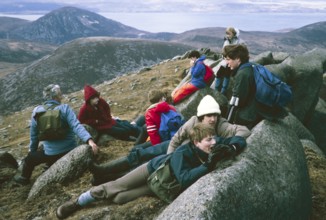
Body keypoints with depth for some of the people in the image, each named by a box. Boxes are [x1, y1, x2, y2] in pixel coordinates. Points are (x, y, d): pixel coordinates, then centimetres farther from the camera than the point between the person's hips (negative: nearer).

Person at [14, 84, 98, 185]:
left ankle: (24, 178, 50)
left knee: (30, 159, 29)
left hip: (51, 153, 0)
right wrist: (89, 140, -36)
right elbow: (76, 126, -27)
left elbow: (34, 135, 9)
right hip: (70, 150, 0)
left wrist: (32, 150, 25)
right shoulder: (65, 108, -11)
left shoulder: (36, 112, -3)